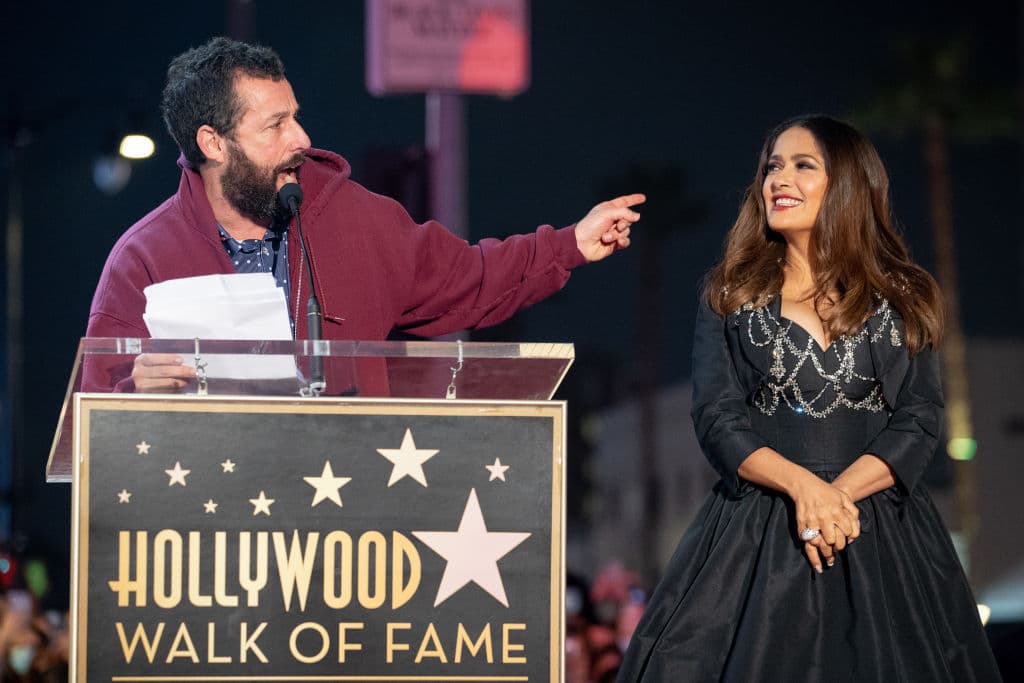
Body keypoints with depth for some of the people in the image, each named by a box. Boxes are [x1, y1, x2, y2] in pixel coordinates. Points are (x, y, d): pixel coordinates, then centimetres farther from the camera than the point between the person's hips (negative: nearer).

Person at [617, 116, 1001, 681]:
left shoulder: (902, 300, 7)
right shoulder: (730, 294, 7)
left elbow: (919, 422, 0)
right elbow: (717, 421, -2)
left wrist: (839, 494, -16)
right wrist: (802, 486, -17)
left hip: (879, 525, 0)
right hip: (755, 525, 0)